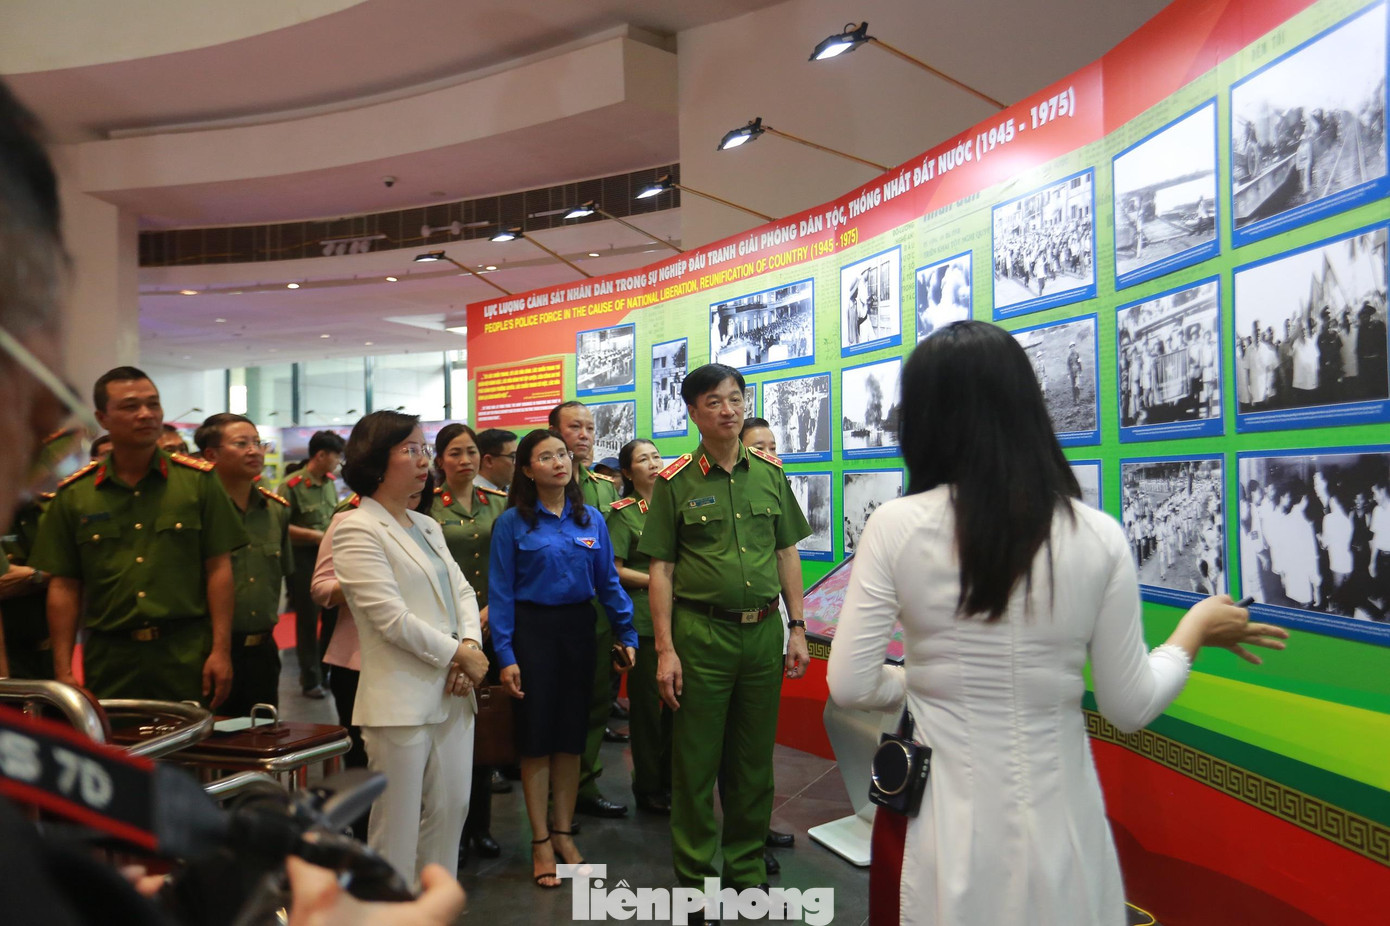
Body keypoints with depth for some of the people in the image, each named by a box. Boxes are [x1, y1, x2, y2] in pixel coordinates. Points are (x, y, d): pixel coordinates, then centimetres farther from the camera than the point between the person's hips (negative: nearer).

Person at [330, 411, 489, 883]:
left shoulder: (427, 525, 14)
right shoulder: (355, 529, -11)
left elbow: (461, 590, 12)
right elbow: (392, 618, -17)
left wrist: (471, 644, -7)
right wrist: (459, 654, -10)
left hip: (452, 694, 8)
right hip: (401, 700, -7)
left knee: (451, 811, 14)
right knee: (398, 826, 4)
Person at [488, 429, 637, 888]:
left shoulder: (591, 519, 4)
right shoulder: (512, 523, -6)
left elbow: (608, 582, 6)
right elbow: (500, 591, -7)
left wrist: (628, 634, 1)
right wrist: (505, 655, -12)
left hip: (579, 628, 3)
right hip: (533, 630, -3)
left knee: (572, 733, 12)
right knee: (536, 734, 5)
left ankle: (564, 832, 28)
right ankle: (541, 841, 21)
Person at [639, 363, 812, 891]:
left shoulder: (769, 473, 7)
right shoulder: (674, 482, -2)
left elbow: (787, 553, 11)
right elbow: (661, 569, -3)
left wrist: (797, 628, 6)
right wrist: (665, 649, -8)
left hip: (764, 631, 3)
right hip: (700, 632, -3)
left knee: (754, 760, 15)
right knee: (696, 763, 7)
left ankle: (747, 868, 34)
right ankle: (696, 877, 26)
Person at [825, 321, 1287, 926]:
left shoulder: (896, 527, -16)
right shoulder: (1099, 537, -11)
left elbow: (850, 687, -13)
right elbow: (1130, 708, -3)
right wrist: (1196, 630, 14)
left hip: (939, 819, -1)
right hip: (1054, 821, 2)